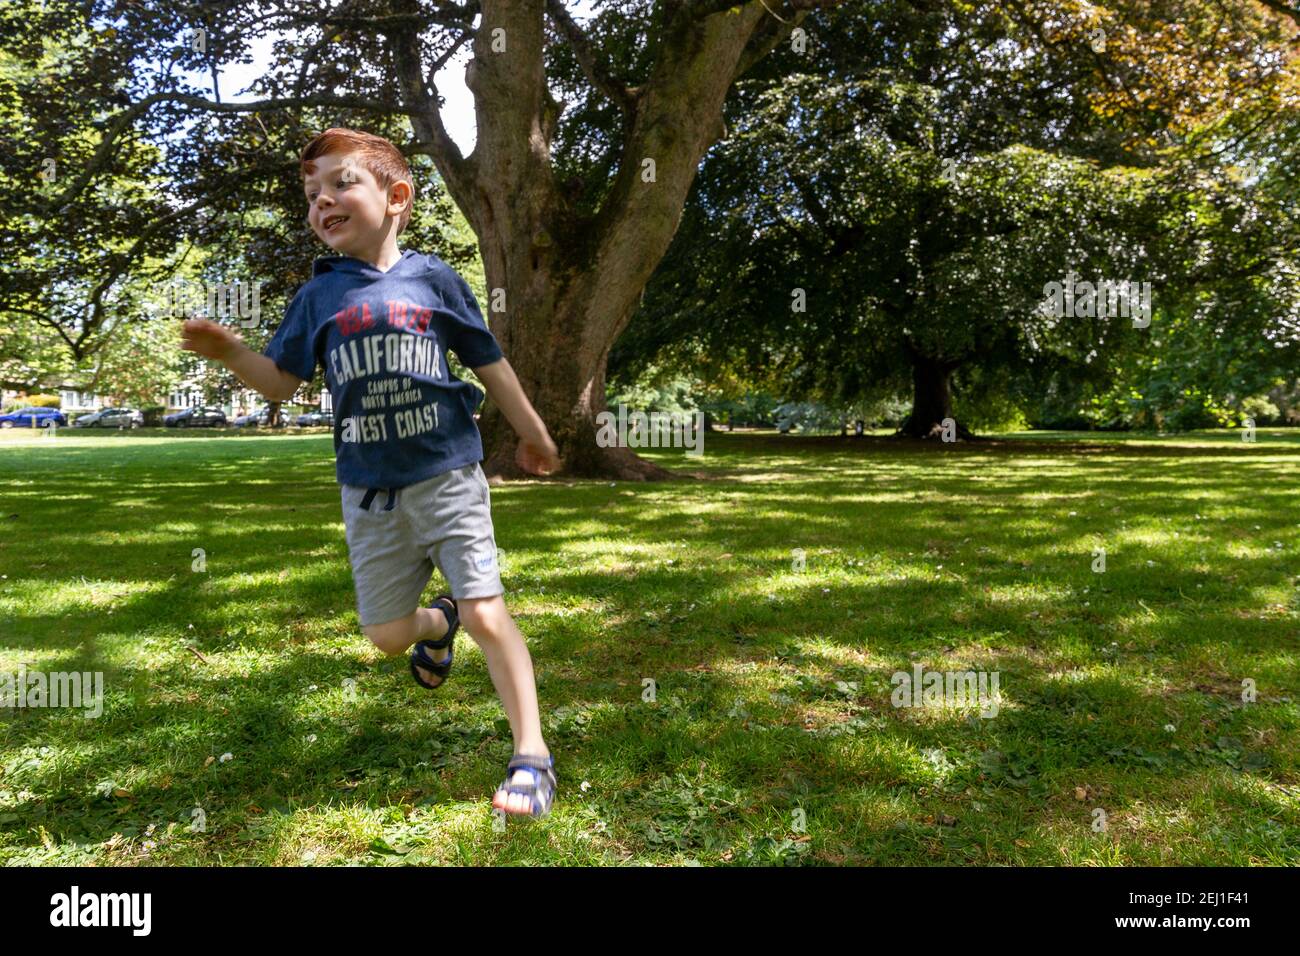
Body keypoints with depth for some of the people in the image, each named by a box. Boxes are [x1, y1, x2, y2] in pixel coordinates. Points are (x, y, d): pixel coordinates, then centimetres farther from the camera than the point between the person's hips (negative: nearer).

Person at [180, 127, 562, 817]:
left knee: (486, 614, -10)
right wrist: (231, 354, -14)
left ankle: (531, 755, 1)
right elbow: (282, 382, 6)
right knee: (386, 633, 11)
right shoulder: (318, 296, 5)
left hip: (447, 475, -3)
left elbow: (490, 365, 6)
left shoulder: (432, 279, -2)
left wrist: (532, 434, 13)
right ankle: (438, 623, 47)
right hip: (368, 491, 3)